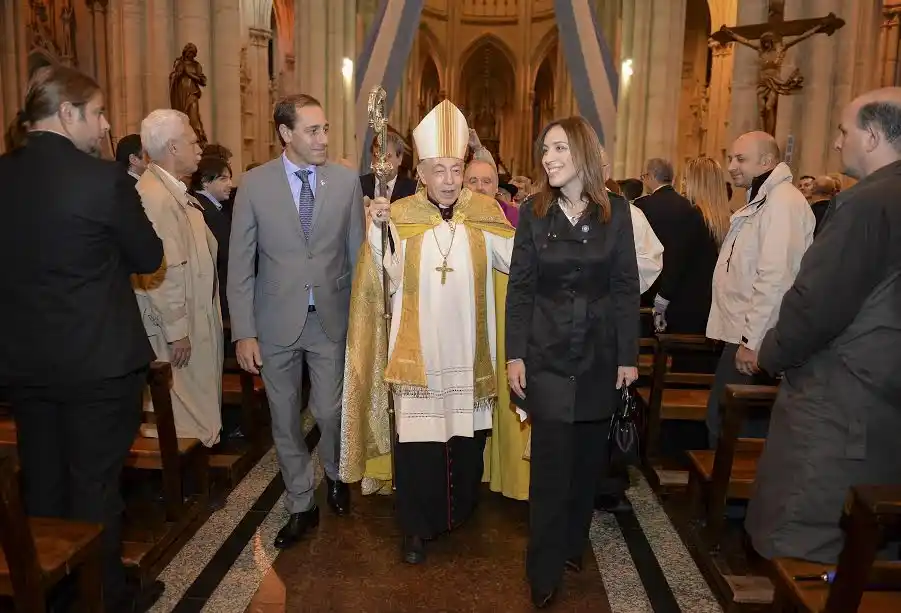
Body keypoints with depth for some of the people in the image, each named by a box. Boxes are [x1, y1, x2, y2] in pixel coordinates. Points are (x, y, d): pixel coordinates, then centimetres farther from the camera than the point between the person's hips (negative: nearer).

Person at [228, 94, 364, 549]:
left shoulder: (346, 181, -2)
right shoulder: (255, 184, -4)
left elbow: (357, 253, 2)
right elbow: (240, 263, -3)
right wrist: (244, 332, -8)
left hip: (332, 318, 0)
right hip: (277, 320, 0)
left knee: (330, 412, 8)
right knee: (284, 419, 11)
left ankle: (334, 474, 41)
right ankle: (301, 506, 32)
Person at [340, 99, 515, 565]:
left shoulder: (484, 213, 1)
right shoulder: (400, 215, -3)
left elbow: (517, 259, -3)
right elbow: (387, 278, -9)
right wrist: (377, 229, -20)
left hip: (467, 350, 2)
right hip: (418, 349, -2)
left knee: (467, 432, 15)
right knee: (417, 436, 1)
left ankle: (460, 511, 39)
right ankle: (417, 528, 18)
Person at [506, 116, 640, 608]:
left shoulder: (615, 212, 0)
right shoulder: (533, 212, -1)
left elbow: (626, 288, 1)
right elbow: (519, 289, -2)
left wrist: (628, 355, -1)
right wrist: (515, 355, -6)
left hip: (599, 356, 2)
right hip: (547, 356, -1)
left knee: (587, 459, 13)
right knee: (551, 464, 0)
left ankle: (573, 545, 34)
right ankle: (545, 571, 15)